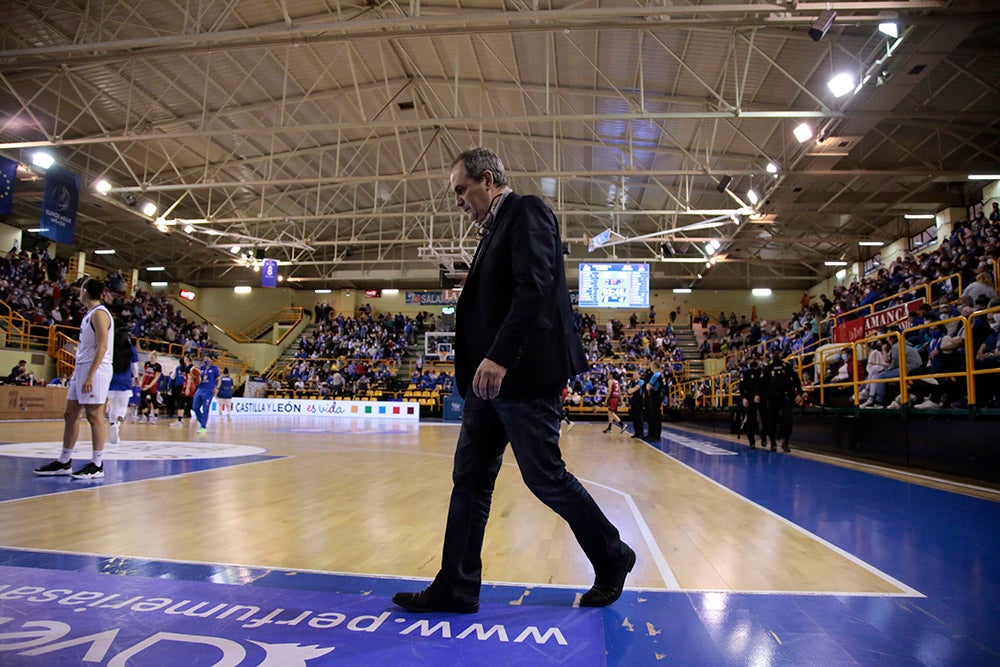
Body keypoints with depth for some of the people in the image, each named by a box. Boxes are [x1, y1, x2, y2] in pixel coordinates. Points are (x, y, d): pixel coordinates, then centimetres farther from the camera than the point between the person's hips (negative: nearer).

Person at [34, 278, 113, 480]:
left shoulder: (99, 313, -11)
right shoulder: (89, 314, 19)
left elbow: (102, 346, -19)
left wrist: (90, 375, -24)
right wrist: (78, 373, 22)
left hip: (95, 370, -10)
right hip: (81, 368, 10)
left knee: (94, 416, -7)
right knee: (71, 414, 11)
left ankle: (97, 465, -1)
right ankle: (64, 462, 19)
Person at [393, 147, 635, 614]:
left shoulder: (526, 211, -6)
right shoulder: (494, 230, 22)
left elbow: (535, 287, -21)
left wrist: (500, 357, -27)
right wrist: (481, 367, 15)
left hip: (524, 375, -10)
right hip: (491, 377, 10)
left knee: (544, 476, 0)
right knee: (470, 478, 8)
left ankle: (612, 558, 22)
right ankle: (456, 588, 17)